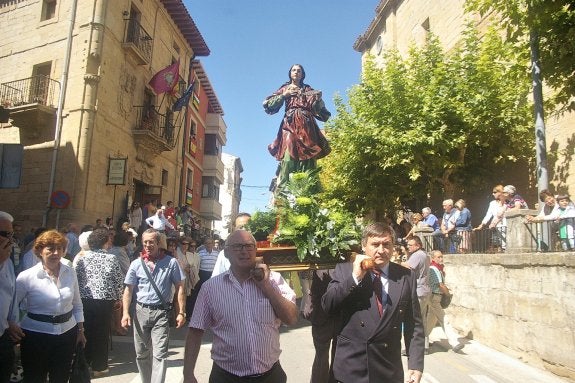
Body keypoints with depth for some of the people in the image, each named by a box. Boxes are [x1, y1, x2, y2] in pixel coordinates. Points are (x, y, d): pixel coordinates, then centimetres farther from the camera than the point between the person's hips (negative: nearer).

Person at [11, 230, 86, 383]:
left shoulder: (70, 272, 0)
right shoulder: (26, 276, -11)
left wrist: (80, 330, 10)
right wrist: (11, 326, -17)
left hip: (67, 334, 3)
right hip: (36, 336, -3)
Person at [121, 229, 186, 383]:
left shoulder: (171, 262, -3)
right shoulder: (136, 264, 2)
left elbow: (179, 288, 0)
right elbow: (128, 290, 5)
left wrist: (181, 312, -4)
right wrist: (126, 313, -6)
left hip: (161, 312, -3)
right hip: (141, 311, 3)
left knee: (159, 354, -8)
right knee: (142, 353, 16)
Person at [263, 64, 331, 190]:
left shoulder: (308, 89, 21)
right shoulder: (285, 88, 19)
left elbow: (318, 109, 16)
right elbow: (268, 105, 9)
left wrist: (318, 99, -3)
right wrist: (284, 95, 0)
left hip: (307, 124, 2)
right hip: (290, 124, -2)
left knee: (307, 156, -9)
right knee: (288, 155, -17)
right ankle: (283, 188, -22)